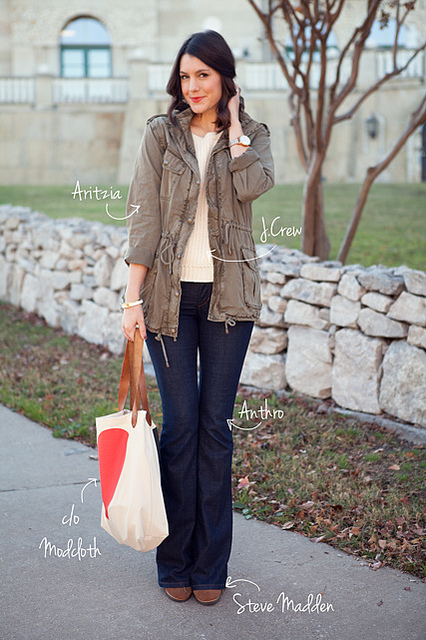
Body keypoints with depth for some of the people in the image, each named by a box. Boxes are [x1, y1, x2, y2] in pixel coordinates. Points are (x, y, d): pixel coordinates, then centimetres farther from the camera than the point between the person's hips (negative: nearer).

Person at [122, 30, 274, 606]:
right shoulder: (161, 135, 5)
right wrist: (134, 297, -10)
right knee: (180, 423, 1)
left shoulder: (252, 134, 7)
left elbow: (253, 185, -16)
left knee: (215, 425, 3)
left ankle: (210, 565, 13)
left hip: (227, 296, 0)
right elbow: (143, 217, -2)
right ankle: (175, 562, 13)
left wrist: (232, 123, -4)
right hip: (170, 293, 0)